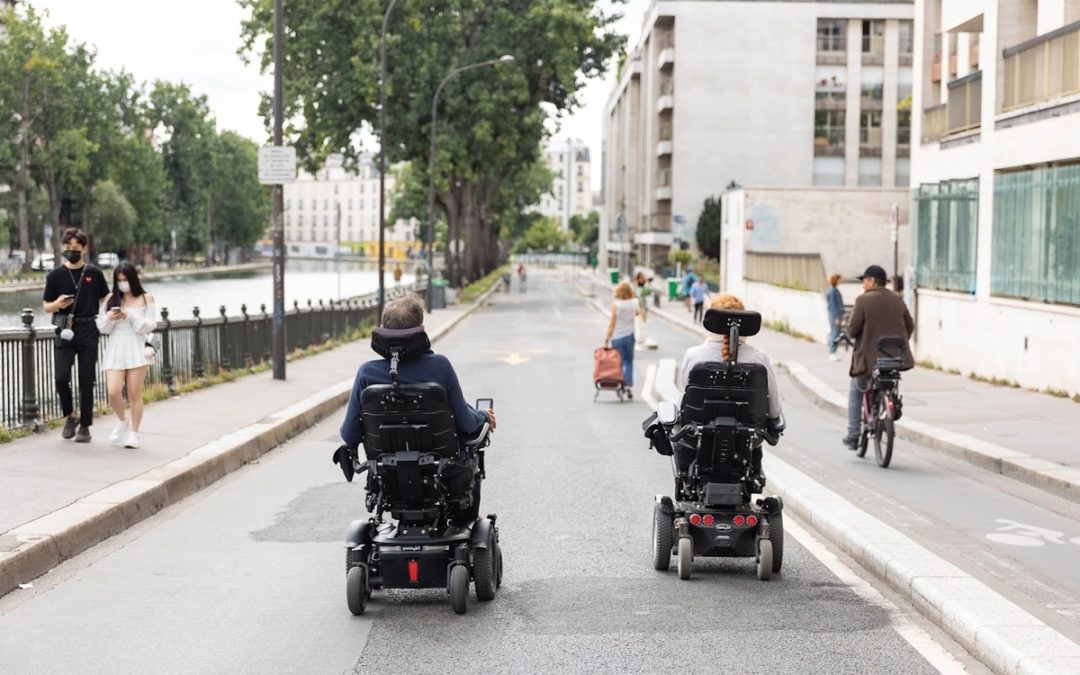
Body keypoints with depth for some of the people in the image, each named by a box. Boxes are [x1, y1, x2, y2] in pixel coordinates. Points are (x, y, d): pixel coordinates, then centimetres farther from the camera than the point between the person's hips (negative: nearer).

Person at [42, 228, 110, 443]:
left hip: (88, 331, 0)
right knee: (61, 378, -10)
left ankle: (85, 426, 10)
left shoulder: (94, 274, 4)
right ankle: (70, 416, 14)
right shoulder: (55, 276, 4)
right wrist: (58, 304, -14)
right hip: (65, 331, 0)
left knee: (86, 381, 1)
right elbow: (46, 306, 8)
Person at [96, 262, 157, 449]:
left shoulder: (146, 299, 4)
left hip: (136, 349, -2)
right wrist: (109, 318, -9)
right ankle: (122, 422, 18)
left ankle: (134, 433, 11)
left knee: (134, 394, -1)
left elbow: (150, 325, -2)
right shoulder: (111, 299, 11)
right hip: (115, 349, 2)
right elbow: (102, 327, 11)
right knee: (113, 392, -10)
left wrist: (131, 317, -14)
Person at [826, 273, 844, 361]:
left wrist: (841, 315, 18)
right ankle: (832, 353, -5)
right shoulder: (832, 291, -15)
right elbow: (833, 305, -18)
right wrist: (836, 317, -19)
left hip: (837, 314, 10)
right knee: (835, 333, -8)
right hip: (834, 315, -10)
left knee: (834, 334, 10)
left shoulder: (835, 290, 14)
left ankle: (832, 353, 13)